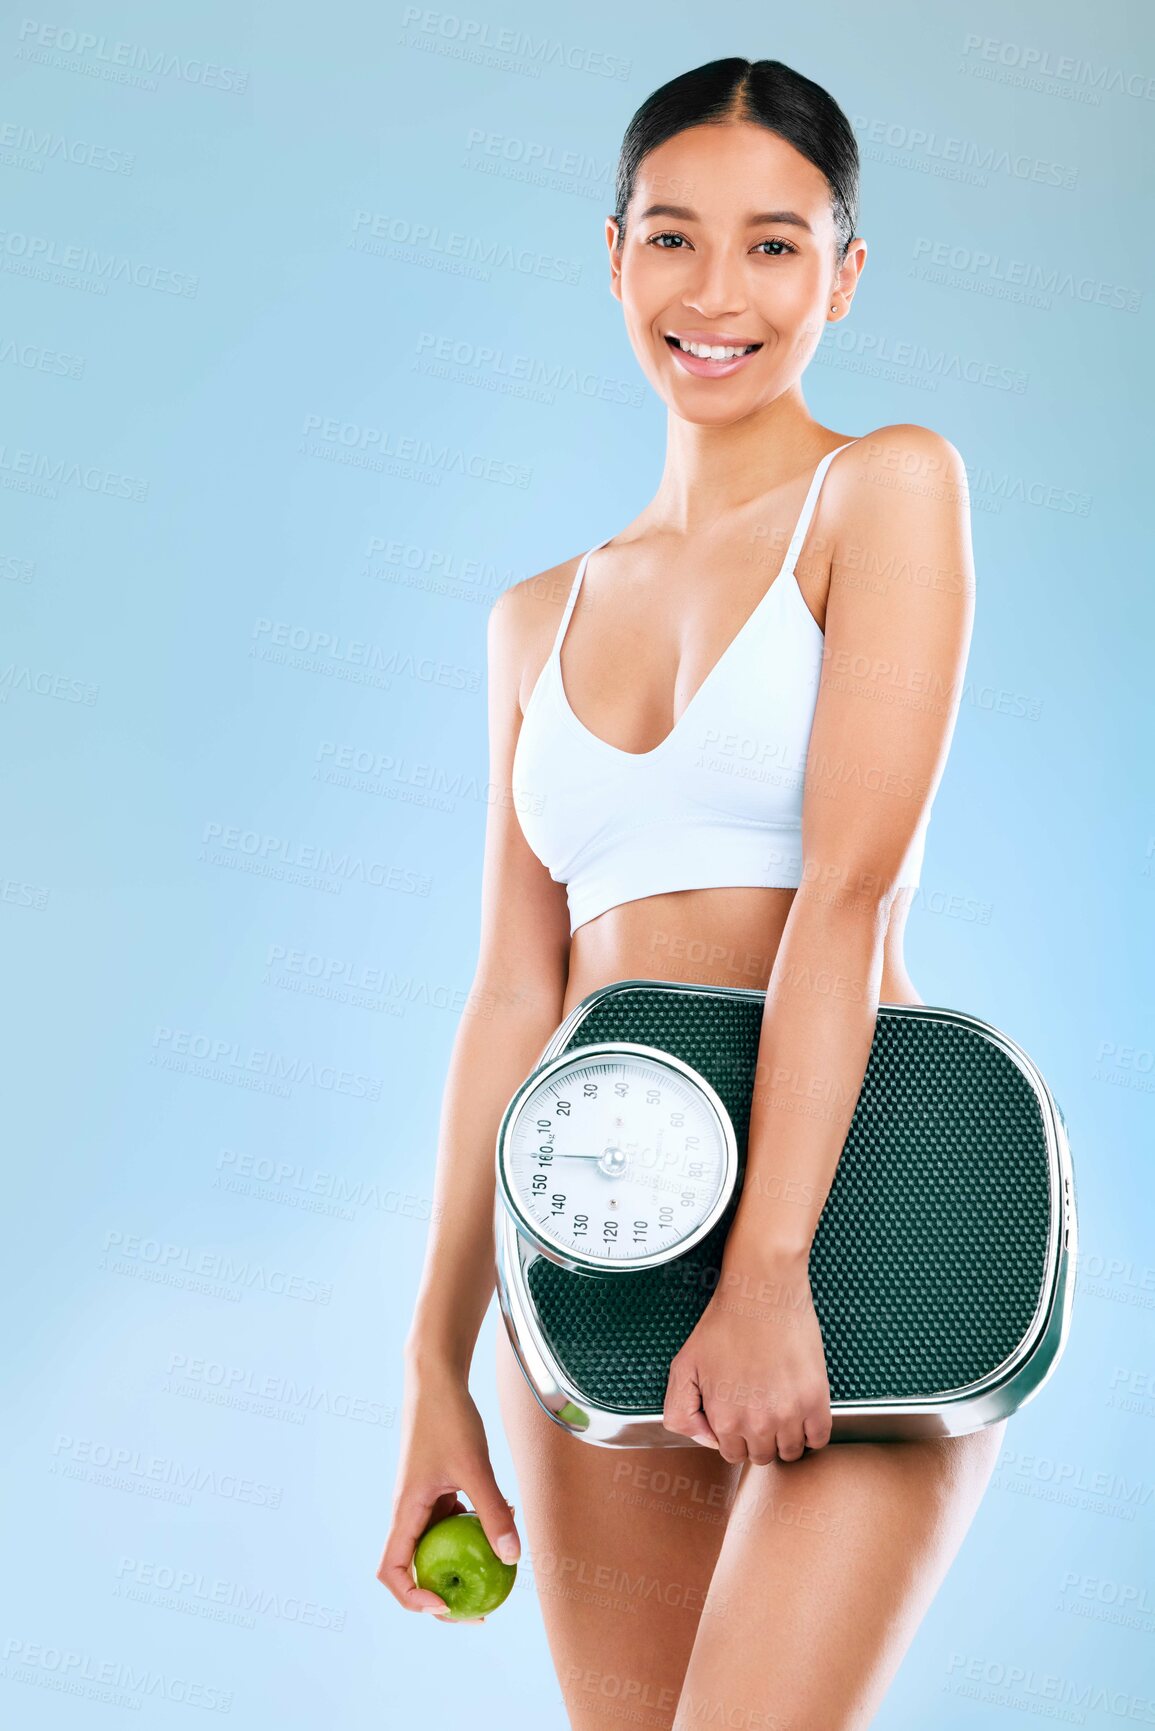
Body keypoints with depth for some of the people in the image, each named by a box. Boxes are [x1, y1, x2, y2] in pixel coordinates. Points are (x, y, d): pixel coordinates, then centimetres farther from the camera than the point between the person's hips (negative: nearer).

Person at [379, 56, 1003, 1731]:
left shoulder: (888, 488, 1)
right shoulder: (541, 617, 14)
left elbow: (850, 888, -12)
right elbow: (515, 998, 9)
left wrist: (767, 1265, -20)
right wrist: (437, 1369, 5)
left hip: (851, 1226, -4)